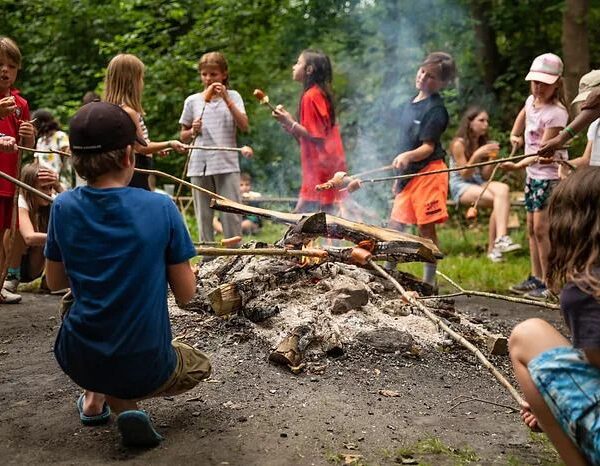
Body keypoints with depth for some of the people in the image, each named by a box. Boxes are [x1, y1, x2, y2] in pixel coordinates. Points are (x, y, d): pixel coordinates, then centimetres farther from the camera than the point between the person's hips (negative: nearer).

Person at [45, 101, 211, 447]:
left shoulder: (63, 208, -8)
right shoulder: (161, 208, -15)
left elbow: (56, 282, 8)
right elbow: (186, 295, -7)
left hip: (77, 361, 4)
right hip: (144, 367, -4)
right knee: (199, 366, 30)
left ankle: (94, 398, 21)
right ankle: (126, 400, 1)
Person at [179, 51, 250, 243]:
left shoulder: (232, 96, 7)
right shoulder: (192, 100, 10)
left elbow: (244, 126, -8)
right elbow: (183, 136, 17)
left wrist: (226, 99, -14)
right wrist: (193, 131, -6)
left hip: (226, 163, -2)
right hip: (199, 164, 2)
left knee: (231, 214, -4)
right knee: (203, 216, 6)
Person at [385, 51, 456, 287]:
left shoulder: (435, 108, -11)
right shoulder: (410, 104, 15)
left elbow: (428, 147, -16)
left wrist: (407, 156, -34)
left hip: (428, 173, -8)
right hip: (409, 174, 8)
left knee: (426, 228, -3)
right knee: (394, 226, 10)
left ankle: (429, 281, 6)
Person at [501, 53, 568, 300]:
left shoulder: (556, 113, -20)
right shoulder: (531, 101, 4)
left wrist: (517, 166, -36)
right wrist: (515, 135, 18)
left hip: (551, 175, -8)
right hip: (533, 174, 8)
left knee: (541, 228, -11)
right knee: (532, 228, 12)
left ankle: (550, 285, -4)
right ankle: (536, 278, 22)